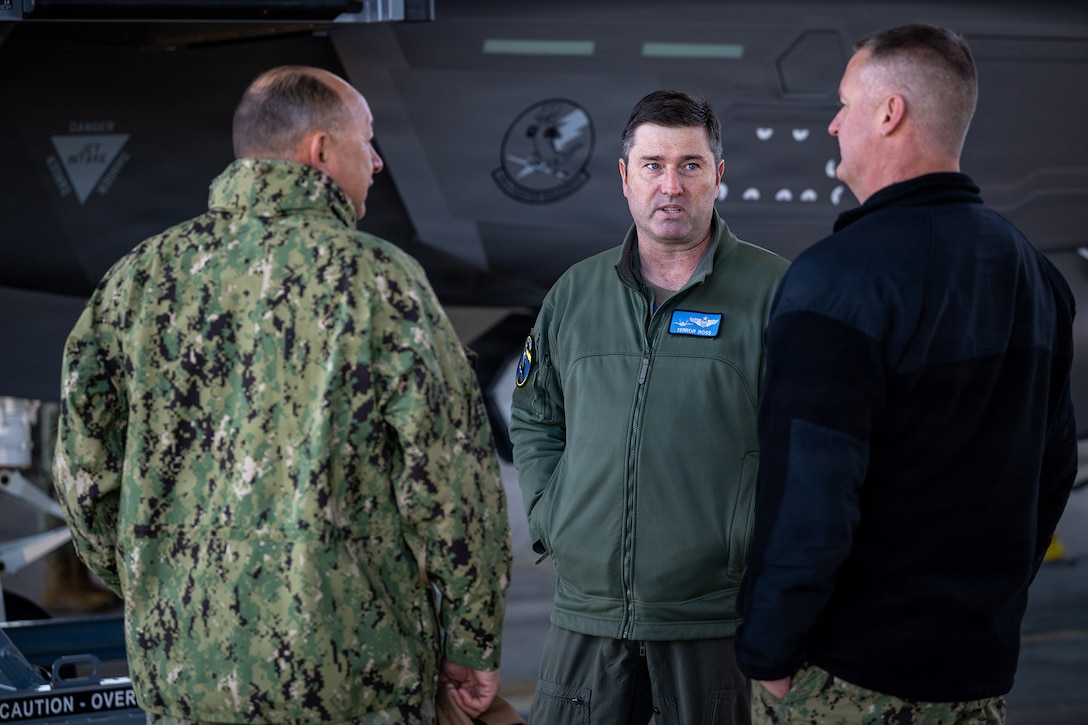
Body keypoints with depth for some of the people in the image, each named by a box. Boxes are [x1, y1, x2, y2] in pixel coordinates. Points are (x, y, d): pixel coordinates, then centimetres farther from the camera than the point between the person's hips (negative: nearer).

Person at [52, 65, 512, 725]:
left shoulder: (141, 278, 3)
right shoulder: (378, 280, -9)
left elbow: (85, 467, 6)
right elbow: (451, 480, -11)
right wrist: (472, 646, 0)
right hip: (347, 672, -4)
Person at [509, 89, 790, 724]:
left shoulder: (774, 291, -2)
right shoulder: (576, 292, 12)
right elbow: (534, 421, 22)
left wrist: (750, 547, -11)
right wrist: (549, 520, 9)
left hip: (714, 618, -3)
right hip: (586, 611, 4)